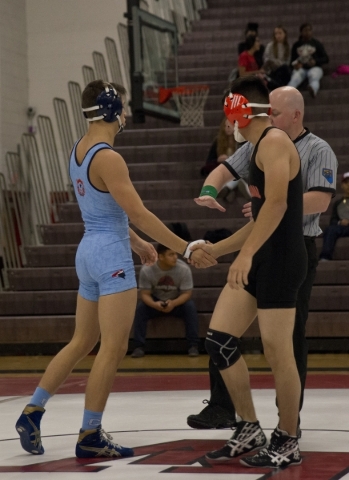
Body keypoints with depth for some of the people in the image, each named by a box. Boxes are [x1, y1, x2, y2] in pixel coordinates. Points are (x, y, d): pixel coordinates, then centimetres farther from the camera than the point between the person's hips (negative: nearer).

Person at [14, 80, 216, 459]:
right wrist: (185, 248, -15)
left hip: (89, 251, 9)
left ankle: (32, 412, 17)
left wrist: (137, 243, 28)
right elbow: (138, 213, -19)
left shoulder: (78, 150, 10)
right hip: (111, 254, -9)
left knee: (82, 342, 17)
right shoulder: (107, 158, -17)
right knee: (113, 349, -3)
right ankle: (90, 436, 0)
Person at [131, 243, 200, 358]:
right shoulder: (147, 270, -22)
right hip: (155, 303, 0)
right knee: (140, 308, -28)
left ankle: (193, 346, -24)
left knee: (190, 306, -30)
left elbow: (187, 293, -19)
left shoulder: (184, 269, -22)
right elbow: (145, 294, -16)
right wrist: (154, 304, -39)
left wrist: (173, 303, -39)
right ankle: (139, 347, -22)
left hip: (177, 303, 0)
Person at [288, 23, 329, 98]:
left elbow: (326, 58, 6)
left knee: (314, 77, -38)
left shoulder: (317, 44, 9)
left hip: (314, 67, -2)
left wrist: (315, 61, -14)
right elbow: (293, 60, 19)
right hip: (300, 68, 2)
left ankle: (313, 89, -74)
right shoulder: (296, 45, 15)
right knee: (295, 78, -33)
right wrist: (295, 64, -7)